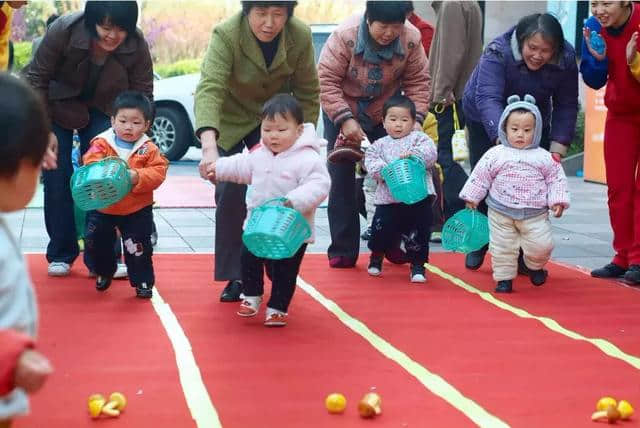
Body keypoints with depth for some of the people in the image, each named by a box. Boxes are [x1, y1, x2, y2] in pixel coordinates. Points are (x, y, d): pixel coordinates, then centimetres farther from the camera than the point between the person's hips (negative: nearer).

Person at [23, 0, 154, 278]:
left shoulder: (137, 46, -25)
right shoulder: (63, 31, -30)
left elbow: (143, 96, -12)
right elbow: (36, 80, -19)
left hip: (102, 110, 1)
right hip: (56, 106, -1)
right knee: (56, 176, -5)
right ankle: (61, 254, 8)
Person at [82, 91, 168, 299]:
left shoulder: (149, 149, -7)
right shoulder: (101, 144, -7)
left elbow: (158, 172, -14)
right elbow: (90, 164, -16)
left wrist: (137, 177, -30)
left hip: (137, 210, -1)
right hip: (102, 207, 2)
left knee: (139, 248, 2)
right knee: (95, 243, 12)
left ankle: (143, 281, 20)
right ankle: (104, 272, 39)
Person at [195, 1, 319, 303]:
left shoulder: (301, 37, -22)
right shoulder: (226, 35, -32)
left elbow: (307, 94, -9)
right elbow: (209, 89, -45)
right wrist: (209, 146, -59)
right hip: (230, 121, -2)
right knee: (230, 196, -9)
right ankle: (234, 277, 3)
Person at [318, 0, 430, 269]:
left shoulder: (411, 39, -21)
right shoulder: (344, 36, -29)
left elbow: (418, 82, -11)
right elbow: (326, 80, -26)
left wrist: (415, 118, -23)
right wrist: (345, 119, -32)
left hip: (385, 115, 2)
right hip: (342, 113, -2)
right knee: (342, 181, -2)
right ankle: (343, 251, 5)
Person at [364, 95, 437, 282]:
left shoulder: (418, 138, 5)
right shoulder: (380, 145, 11)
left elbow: (430, 152, -11)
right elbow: (370, 160, -1)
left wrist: (413, 154, -29)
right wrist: (384, 170, -20)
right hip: (389, 200, 1)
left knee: (419, 233, 2)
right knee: (381, 230, 5)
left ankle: (418, 265, 19)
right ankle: (376, 258, 33)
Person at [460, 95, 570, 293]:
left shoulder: (544, 158, -1)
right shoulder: (495, 155, -2)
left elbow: (556, 179, 5)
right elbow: (480, 177, 5)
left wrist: (557, 201, -5)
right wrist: (471, 197, 6)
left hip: (535, 213, 0)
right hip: (501, 212, 0)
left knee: (541, 245, -3)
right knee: (502, 247, 4)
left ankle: (535, 266, 28)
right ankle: (504, 278, 21)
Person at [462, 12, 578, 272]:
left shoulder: (566, 59, -23)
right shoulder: (498, 53, -35)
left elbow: (566, 106, -17)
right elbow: (487, 98, -45)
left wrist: (557, 149, -28)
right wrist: (503, 140, -60)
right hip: (486, 121, -2)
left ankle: (522, 254, 4)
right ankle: (478, 245, 19)